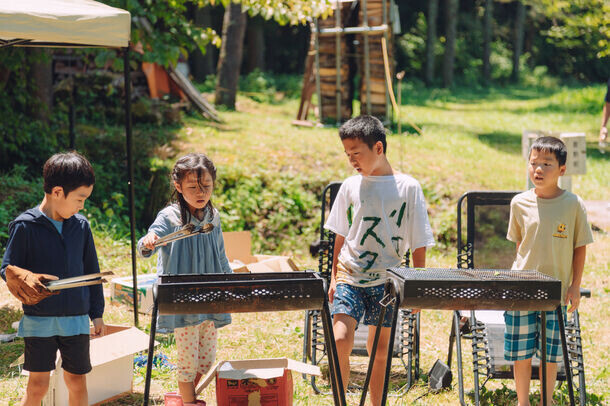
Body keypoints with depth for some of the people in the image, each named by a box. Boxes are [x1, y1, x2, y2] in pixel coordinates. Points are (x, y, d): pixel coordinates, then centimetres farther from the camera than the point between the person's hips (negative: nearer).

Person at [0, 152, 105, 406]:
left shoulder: (81, 226, 6)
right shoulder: (25, 226, -7)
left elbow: (91, 271, 14)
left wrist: (97, 313, 15)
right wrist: (22, 280, -26)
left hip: (76, 319, 4)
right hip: (39, 319, -4)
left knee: (77, 382, 9)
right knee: (38, 385, -1)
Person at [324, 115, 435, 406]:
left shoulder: (408, 188, -5)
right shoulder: (350, 186, 3)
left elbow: (419, 244, -1)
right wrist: (334, 278, 12)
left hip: (387, 281, -1)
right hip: (349, 276, 1)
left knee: (379, 349, 7)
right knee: (340, 341, -14)